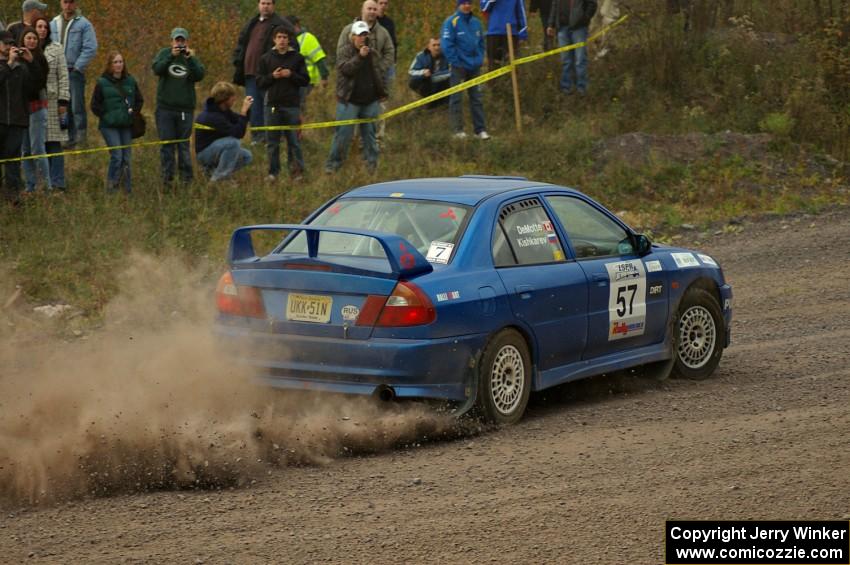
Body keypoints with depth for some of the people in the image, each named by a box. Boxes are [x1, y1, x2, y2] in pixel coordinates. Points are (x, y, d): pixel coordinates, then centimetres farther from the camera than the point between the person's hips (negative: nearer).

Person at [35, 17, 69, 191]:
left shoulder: (56, 49, 7)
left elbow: (63, 76, 4)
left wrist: (63, 101, -2)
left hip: (51, 100, -1)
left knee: (54, 142, -4)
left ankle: (57, 182, -3)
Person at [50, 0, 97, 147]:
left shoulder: (84, 24, -3)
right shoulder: (53, 24, 13)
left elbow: (90, 48, -9)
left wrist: (77, 67, -12)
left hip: (75, 71, -5)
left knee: (77, 106, -9)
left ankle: (81, 134, -4)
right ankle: (69, 137, 13)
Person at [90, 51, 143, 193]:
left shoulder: (130, 81, 8)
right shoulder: (102, 83, -2)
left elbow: (139, 100, 17)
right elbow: (95, 106, 0)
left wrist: (133, 111, 1)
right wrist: (106, 116, -7)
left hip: (126, 126, 4)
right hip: (109, 127, -4)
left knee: (126, 158, 4)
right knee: (117, 156, -15)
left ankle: (128, 189, 11)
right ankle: (111, 186, -6)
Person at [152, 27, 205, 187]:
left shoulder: (192, 58, 5)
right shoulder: (164, 53, 6)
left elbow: (200, 76, -9)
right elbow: (157, 69, -10)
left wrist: (190, 59, -19)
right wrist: (171, 56, -21)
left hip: (185, 108, 0)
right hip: (165, 107, 0)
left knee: (184, 143, 2)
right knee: (166, 143, 1)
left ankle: (186, 176, 6)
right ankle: (167, 175, 4)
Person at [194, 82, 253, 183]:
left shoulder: (224, 110, 2)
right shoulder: (212, 116, -28)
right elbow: (238, 133, -32)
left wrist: (247, 108, -9)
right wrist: (244, 111, -31)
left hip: (216, 147, 9)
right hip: (204, 153, -9)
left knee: (246, 156, 2)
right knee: (233, 143, -31)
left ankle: (212, 169, 12)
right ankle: (218, 179, -22)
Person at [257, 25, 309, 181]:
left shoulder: (297, 58, 5)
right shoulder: (266, 58, 8)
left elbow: (305, 81, 3)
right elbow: (260, 81, 5)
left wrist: (291, 75, -12)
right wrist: (272, 76, -12)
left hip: (292, 105, -1)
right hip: (272, 105, 1)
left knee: (293, 141, 0)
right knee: (272, 141, 3)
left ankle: (297, 171, 6)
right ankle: (273, 172, 9)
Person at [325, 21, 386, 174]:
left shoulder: (373, 54, 12)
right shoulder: (344, 52, -3)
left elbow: (381, 73, 19)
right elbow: (345, 68, -20)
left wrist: (382, 91, 8)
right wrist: (359, 57, -26)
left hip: (370, 100, 4)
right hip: (349, 101, -4)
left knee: (369, 133, 11)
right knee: (343, 133, -4)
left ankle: (372, 163, 19)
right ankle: (333, 164, 2)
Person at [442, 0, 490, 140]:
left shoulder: (476, 22, 9)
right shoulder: (451, 22, -8)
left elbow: (481, 43, 17)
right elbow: (447, 44, -11)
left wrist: (480, 59, 5)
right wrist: (455, 62, -14)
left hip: (474, 66, 5)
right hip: (459, 66, -5)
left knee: (476, 98, 5)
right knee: (456, 99, -1)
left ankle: (480, 129, 7)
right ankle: (458, 130, 3)